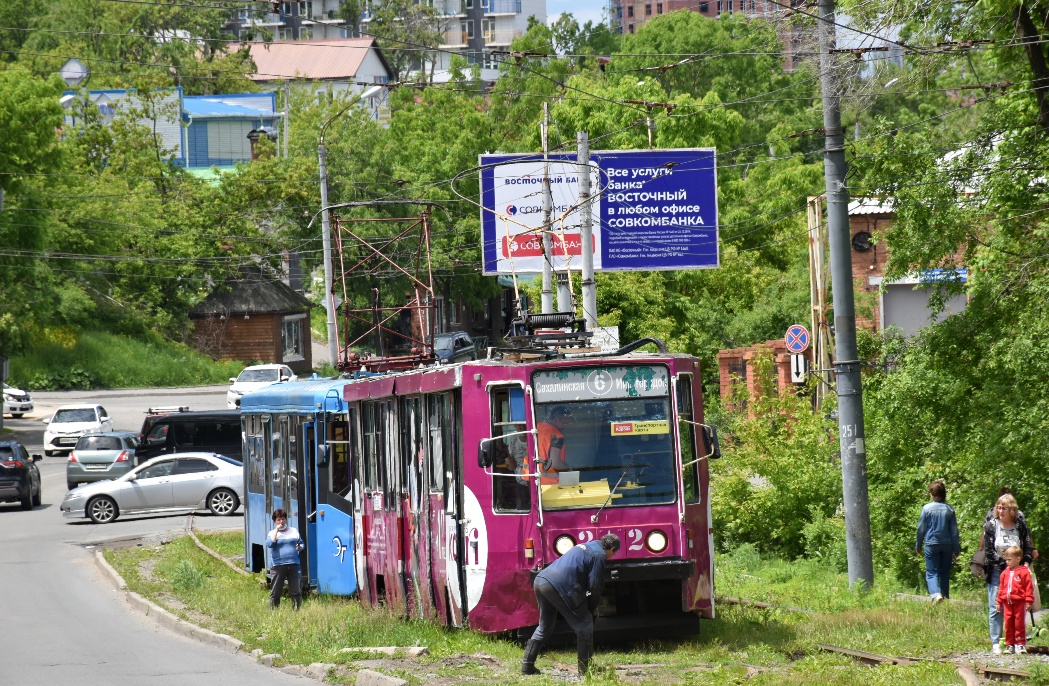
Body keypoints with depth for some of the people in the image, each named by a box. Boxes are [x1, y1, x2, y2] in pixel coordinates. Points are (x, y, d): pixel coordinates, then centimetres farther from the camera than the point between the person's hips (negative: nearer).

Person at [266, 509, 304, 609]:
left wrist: (300, 547, -3)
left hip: (294, 564, 2)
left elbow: (301, 543, 21)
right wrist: (277, 530, -10)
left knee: (296, 591, 2)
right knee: (275, 592, -1)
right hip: (278, 566, -2)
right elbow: (269, 544, -13)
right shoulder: (272, 533, 6)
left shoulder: (294, 531, 13)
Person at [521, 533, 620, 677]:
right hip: (559, 585, -9)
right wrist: (591, 607, 11)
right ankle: (585, 668, 6)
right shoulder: (599, 555, 0)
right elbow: (595, 585, -4)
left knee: (544, 626, 23)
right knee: (584, 624, 3)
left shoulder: (586, 546, 28)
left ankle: (527, 665, 19)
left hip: (541, 580, 9)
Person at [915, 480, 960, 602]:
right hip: (947, 545, 3)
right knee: (945, 574, 13)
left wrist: (918, 546, 12)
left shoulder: (927, 508, -7)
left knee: (931, 572, -2)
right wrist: (956, 550, 12)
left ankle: (935, 593, -25)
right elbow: (954, 531, 5)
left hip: (931, 544, -3)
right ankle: (945, 597, 15)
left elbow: (921, 529, -1)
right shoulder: (950, 510, 0)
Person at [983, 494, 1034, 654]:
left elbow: (1028, 549, 6)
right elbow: (989, 551, -4)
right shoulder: (991, 526, 0)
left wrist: (1025, 565, -10)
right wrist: (1005, 565, -12)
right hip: (997, 572, -1)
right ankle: (996, 643, -1)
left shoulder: (1021, 526, 4)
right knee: (995, 608, -3)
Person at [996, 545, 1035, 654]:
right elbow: (1001, 588, 16)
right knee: (1008, 623, 6)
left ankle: (1020, 644, 4)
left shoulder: (1024, 572, -5)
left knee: (1019, 623, -1)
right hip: (1007, 602, 5)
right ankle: (1009, 645, 12)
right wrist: (999, 601, 13)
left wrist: (1028, 601, -10)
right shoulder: (1005, 573, 11)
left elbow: (1028, 588, -6)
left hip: (1019, 601, -5)